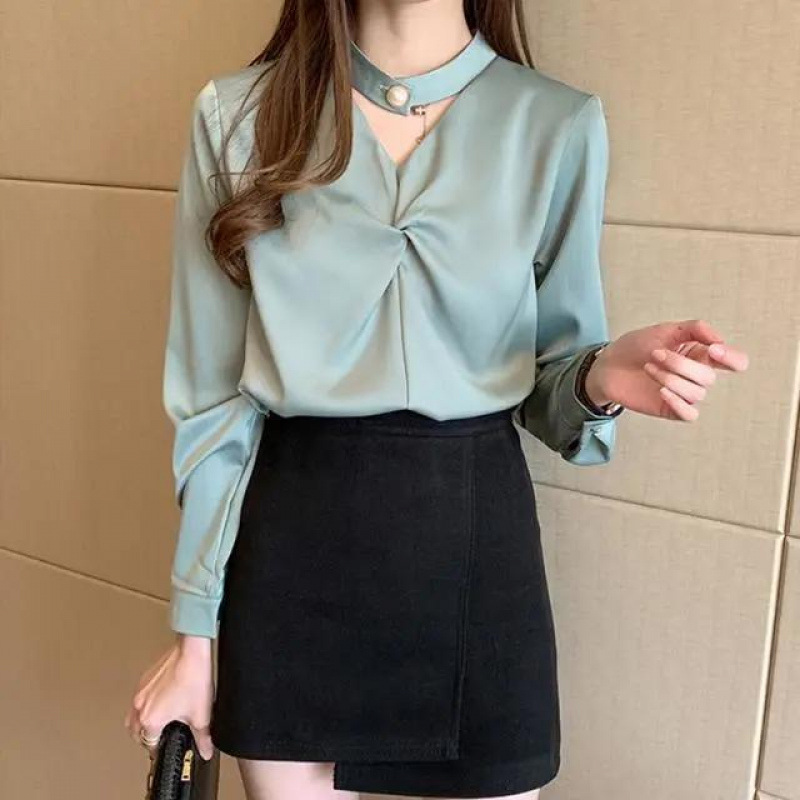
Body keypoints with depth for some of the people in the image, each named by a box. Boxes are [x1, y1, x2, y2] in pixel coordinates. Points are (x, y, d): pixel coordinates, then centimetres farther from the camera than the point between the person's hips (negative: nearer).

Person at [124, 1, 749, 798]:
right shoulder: (237, 114, -3)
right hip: (292, 532, 1)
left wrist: (600, 377, -18)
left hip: (473, 530, 0)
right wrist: (193, 629, 1)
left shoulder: (559, 124, -3)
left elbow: (547, 371, 6)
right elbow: (210, 393, 0)